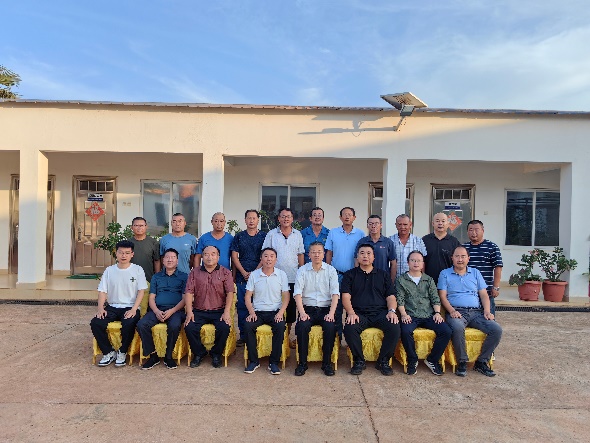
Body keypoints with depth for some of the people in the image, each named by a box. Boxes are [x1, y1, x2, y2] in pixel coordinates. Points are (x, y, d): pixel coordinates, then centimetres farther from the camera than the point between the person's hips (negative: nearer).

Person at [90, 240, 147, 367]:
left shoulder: (137, 270, 1)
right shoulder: (109, 270, 10)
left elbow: (141, 291, -5)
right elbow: (102, 291, 6)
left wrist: (133, 309, -17)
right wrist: (100, 308, -11)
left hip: (130, 307, -3)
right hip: (112, 307, 4)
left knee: (128, 324, -33)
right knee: (95, 323, -21)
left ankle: (122, 352, -5)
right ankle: (108, 352, -2)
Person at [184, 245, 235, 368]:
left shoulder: (225, 273, 5)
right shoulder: (195, 272, 10)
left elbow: (230, 293, -4)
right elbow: (188, 293, 2)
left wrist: (226, 312, -16)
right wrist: (189, 312, -10)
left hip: (219, 311, -1)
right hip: (199, 311, 2)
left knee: (224, 327, -27)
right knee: (189, 327, -23)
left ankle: (216, 354, 1)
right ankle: (199, 353, 4)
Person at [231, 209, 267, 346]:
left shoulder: (264, 236, 5)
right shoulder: (239, 236, 10)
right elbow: (234, 256, 6)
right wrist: (244, 273, -5)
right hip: (242, 276, 2)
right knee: (242, 305, 3)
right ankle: (243, 335, 12)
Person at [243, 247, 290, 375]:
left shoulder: (281, 275, 3)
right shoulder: (254, 275, 4)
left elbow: (286, 296, 3)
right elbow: (248, 296, 4)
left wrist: (281, 312, -12)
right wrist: (251, 312, -11)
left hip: (275, 311, -1)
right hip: (258, 311, 1)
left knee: (280, 327, -30)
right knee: (248, 326, -27)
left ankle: (274, 362, -13)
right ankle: (253, 361, -9)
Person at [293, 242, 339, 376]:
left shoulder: (331, 270, 5)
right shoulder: (302, 270, 4)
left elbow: (335, 294, -2)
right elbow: (297, 293, -4)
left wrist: (331, 313, -16)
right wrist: (302, 313, -17)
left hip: (325, 308, 0)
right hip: (308, 309, 0)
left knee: (330, 327, -28)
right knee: (302, 326, -28)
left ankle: (327, 363, -9)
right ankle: (302, 362, -11)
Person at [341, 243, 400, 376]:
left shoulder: (384, 275, 20)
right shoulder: (350, 275, 14)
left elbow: (390, 296, 13)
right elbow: (346, 297, 3)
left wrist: (392, 311, -8)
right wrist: (351, 313, -15)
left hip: (380, 313, 2)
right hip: (359, 314, -1)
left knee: (394, 328, -28)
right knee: (349, 329, -32)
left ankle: (383, 361, -5)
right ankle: (359, 361, -7)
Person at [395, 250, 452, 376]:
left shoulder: (429, 280, 20)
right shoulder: (401, 279, 11)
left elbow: (435, 298, 13)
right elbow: (400, 299, 2)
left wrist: (437, 312, -4)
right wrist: (403, 314, -12)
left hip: (429, 315, 3)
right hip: (410, 316, -3)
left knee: (446, 331, -21)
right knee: (405, 331, -34)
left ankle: (432, 360, -1)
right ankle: (412, 360, -9)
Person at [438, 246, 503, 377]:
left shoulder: (475, 273, 19)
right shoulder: (445, 274, 10)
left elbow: (484, 295, 14)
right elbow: (443, 296, 1)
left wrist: (487, 311, -3)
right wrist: (452, 311, -15)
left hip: (476, 312, 4)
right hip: (456, 311, -4)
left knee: (497, 329, -20)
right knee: (458, 327, -36)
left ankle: (481, 362, -5)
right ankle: (462, 362, -17)